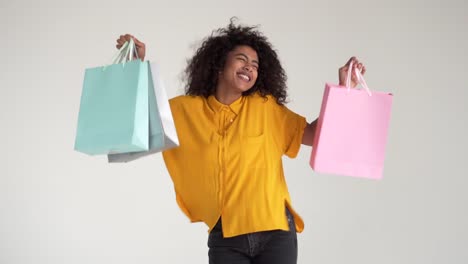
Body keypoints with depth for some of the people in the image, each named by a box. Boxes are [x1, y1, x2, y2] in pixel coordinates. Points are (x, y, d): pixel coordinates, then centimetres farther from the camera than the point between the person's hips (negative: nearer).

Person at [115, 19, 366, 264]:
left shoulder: (264, 107, 5)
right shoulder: (187, 109, 7)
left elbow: (313, 134, 4)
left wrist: (344, 88, -4)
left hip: (275, 231, 0)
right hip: (225, 237, 0)